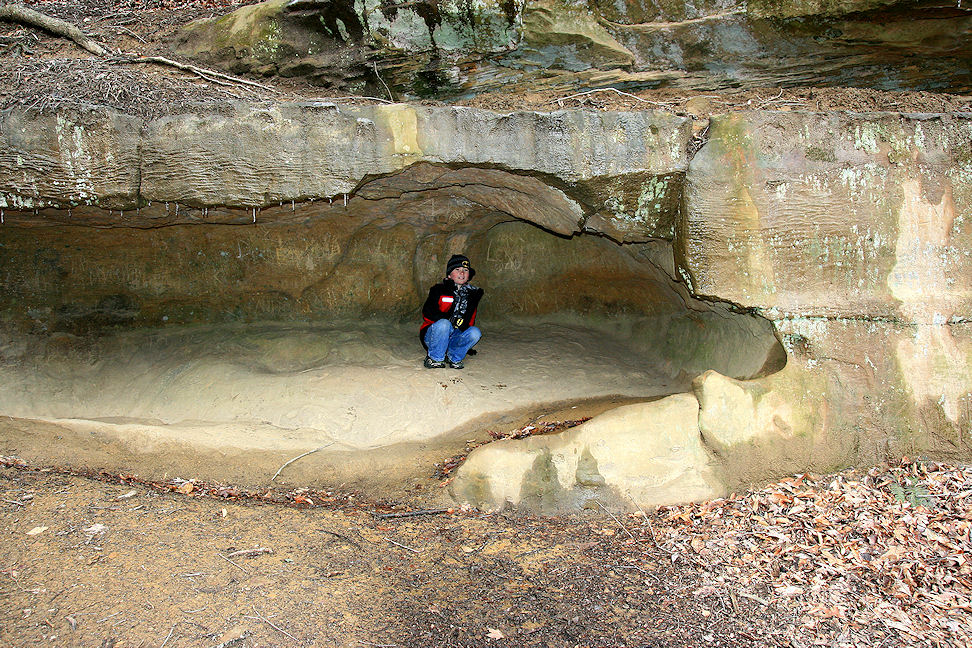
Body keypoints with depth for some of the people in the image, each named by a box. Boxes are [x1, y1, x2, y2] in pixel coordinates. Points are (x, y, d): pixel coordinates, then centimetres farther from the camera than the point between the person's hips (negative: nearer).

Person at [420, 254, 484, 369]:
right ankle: (434, 358, -17)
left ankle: (452, 357, -4)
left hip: (455, 336, 4)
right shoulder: (439, 289, -5)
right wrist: (451, 319, -23)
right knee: (444, 324, -36)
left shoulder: (472, 293, 10)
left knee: (475, 332, -23)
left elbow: (470, 320, 18)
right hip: (433, 333, -4)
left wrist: (464, 324, -3)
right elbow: (427, 313, -14)